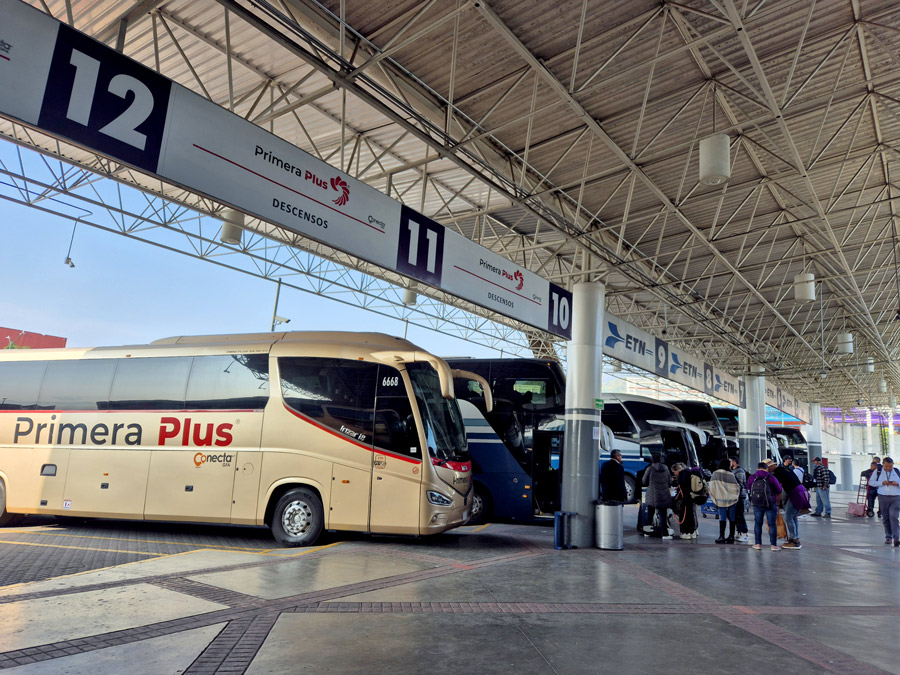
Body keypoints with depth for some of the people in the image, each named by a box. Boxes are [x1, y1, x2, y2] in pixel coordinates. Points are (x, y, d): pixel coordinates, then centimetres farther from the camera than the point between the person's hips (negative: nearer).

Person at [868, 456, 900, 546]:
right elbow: (871, 482, 6)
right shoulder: (878, 472, 5)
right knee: (885, 518, 7)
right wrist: (882, 483, -9)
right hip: (883, 497, 1)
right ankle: (888, 537, 18)